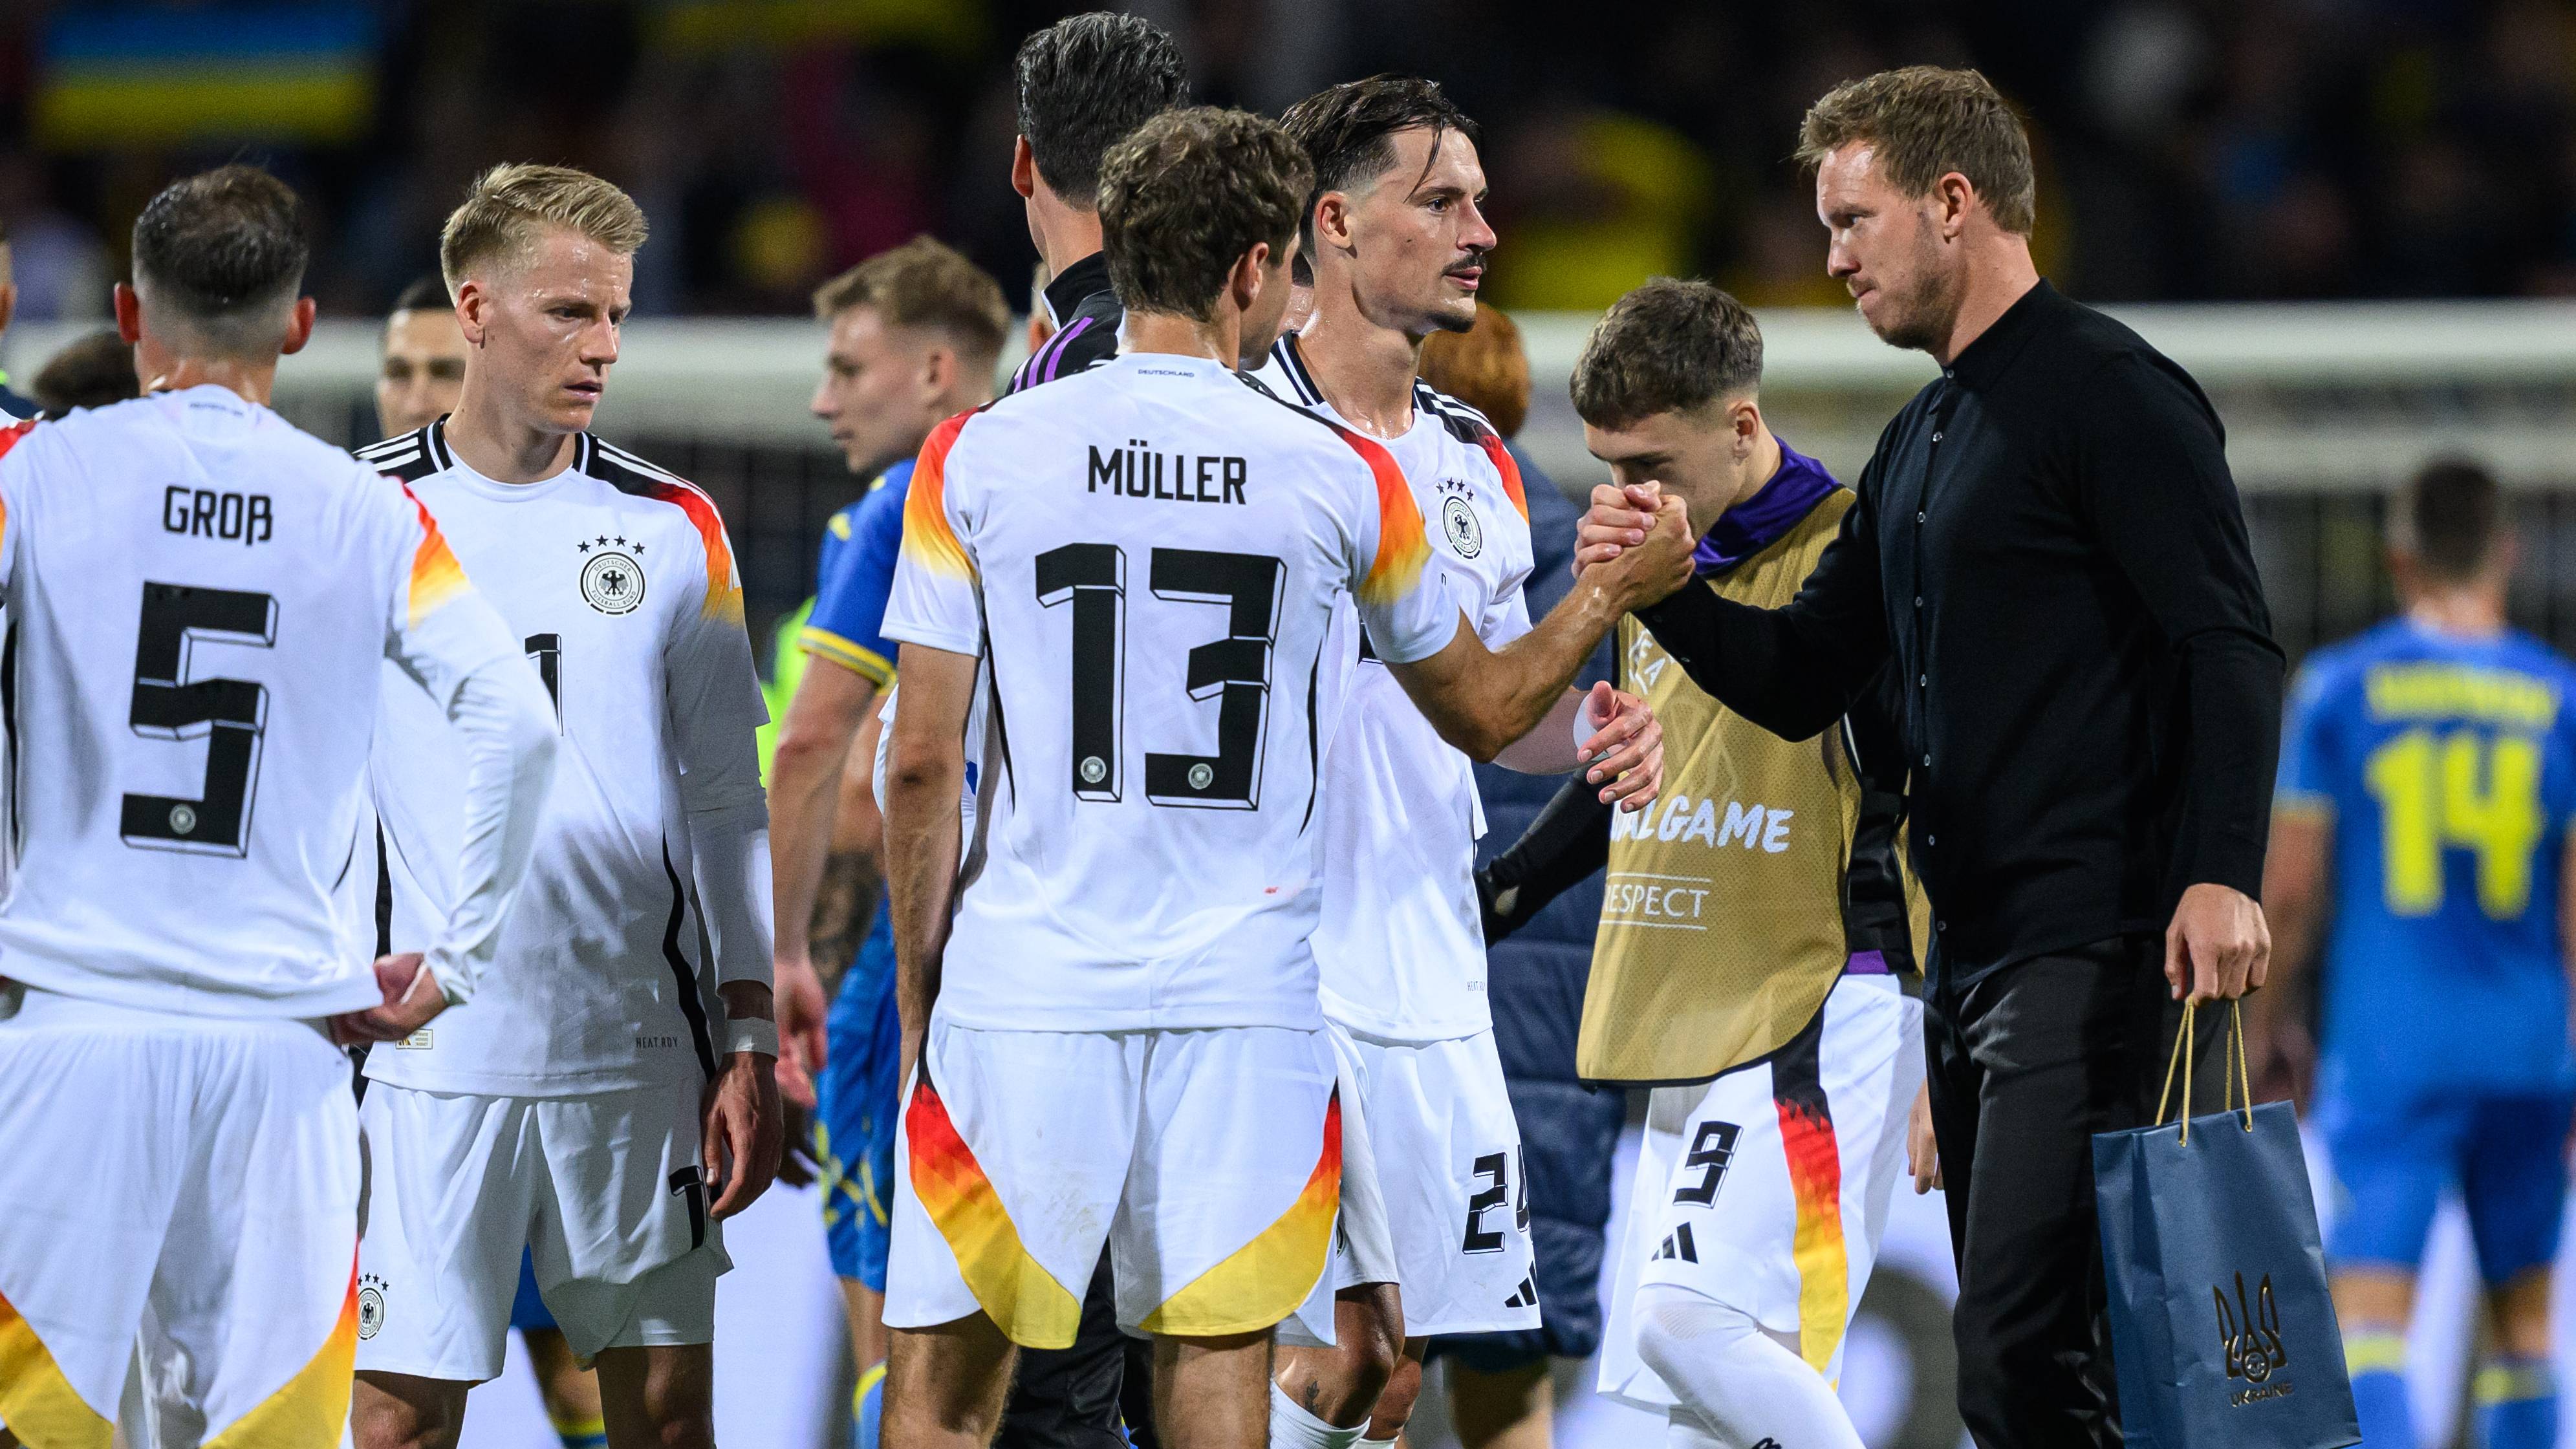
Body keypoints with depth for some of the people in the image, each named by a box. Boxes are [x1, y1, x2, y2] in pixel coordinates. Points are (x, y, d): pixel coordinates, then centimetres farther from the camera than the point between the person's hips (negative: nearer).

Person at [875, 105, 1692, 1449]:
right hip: (1243, 994, 0)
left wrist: (918, 998, 10)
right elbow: (1483, 713, 16)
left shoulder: (975, 460, -1)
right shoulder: (1342, 478, 1)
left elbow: (919, 764, 1)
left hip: (1023, 983, 0)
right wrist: (1613, 591, 32)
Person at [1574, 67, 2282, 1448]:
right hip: (1971, 954, 10)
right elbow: (1798, 682, 22)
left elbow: (2229, 644, -16)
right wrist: (1663, 593, 4)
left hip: (2092, 954, -10)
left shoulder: (2107, 392, -8)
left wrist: (2221, 873, -27)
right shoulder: (1920, 440, 21)